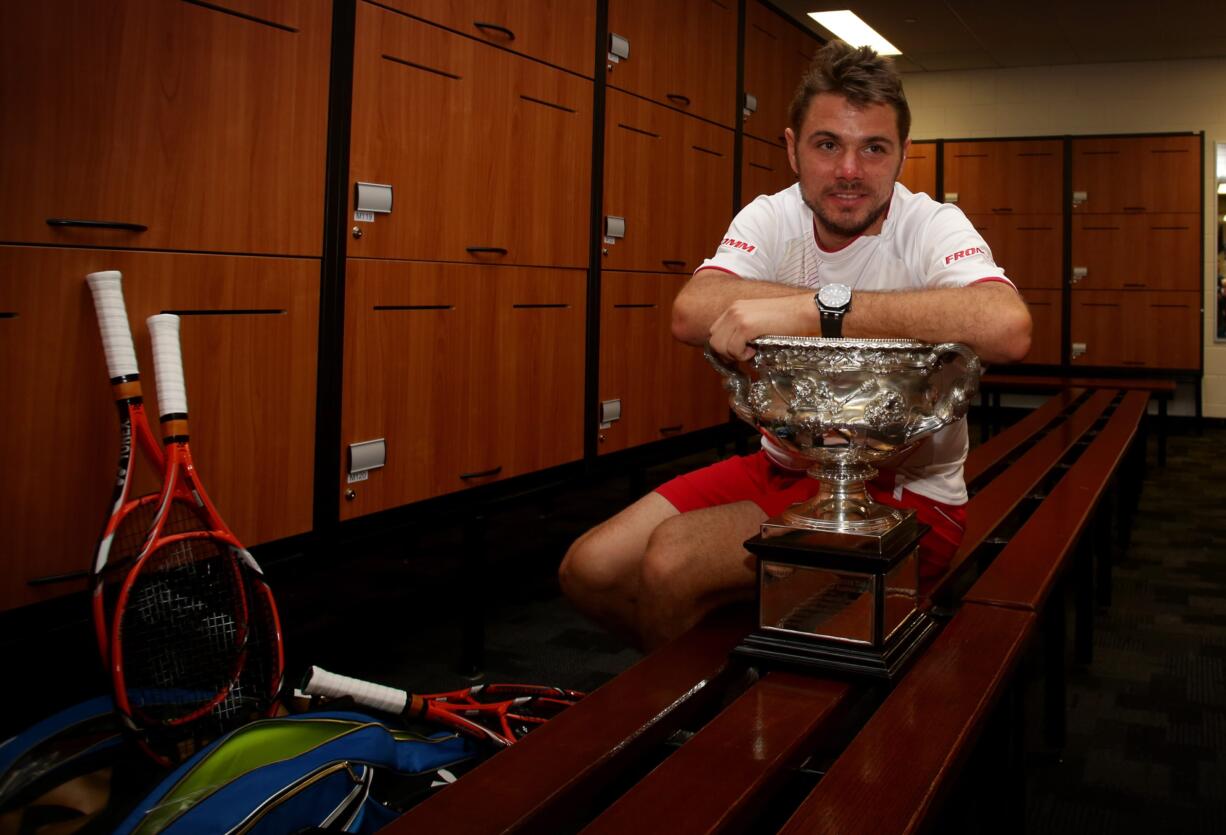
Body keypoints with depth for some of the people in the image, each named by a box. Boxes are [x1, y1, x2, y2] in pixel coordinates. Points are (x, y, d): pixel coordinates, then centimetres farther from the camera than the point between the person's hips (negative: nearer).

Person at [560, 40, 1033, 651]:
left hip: (905, 492, -5)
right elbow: (690, 315, -23)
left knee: (672, 561, -24)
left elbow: (1007, 329, -39)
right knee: (589, 570, -5)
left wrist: (818, 308, -40)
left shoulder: (931, 228, -14)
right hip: (786, 465, 5)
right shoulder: (771, 219, -2)